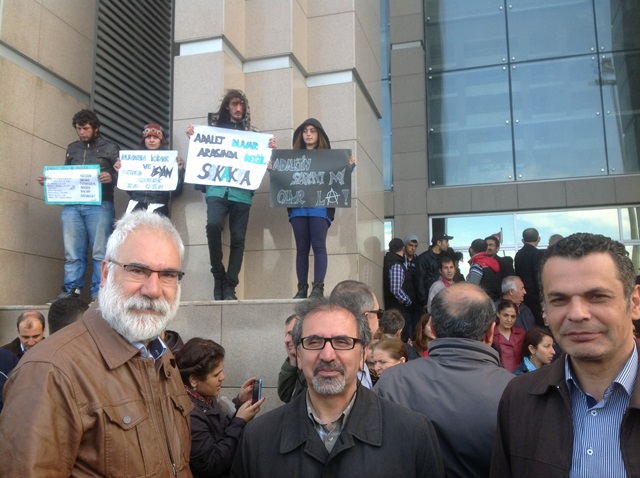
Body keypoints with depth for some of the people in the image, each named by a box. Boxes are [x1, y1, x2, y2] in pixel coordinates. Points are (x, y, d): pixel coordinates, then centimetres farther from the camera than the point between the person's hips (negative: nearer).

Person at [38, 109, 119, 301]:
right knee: (72, 253, 0)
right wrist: (49, 180, 8)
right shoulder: (72, 148, 21)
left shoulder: (110, 148, 9)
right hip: (71, 206, 4)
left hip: (99, 205, -4)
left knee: (100, 252, -5)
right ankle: (72, 290, 5)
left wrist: (111, 177, -20)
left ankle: (99, 293, -3)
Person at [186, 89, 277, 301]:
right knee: (213, 225, -25)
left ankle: (229, 286, 6)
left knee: (238, 239, -1)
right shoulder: (214, 128, 13)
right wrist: (192, 137, -5)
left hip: (242, 192, 1)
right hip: (217, 189, -1)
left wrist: (272, 149, -6)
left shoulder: (252, 133, 14)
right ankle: (218, 275, -6)